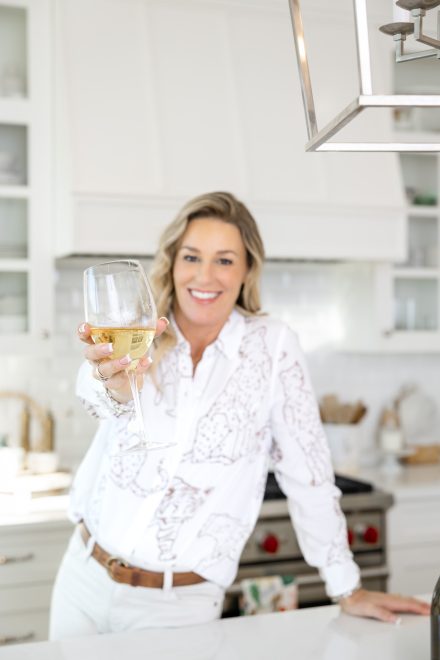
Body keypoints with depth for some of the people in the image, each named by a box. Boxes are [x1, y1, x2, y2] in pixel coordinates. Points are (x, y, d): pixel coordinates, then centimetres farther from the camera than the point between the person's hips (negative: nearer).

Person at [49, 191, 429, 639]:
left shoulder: (272, 345, -9)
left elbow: (306, 468, -6)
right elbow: (97, 394, -28)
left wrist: (347, 590, -3)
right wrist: (113, 385, -52)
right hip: (85, 576, 2)